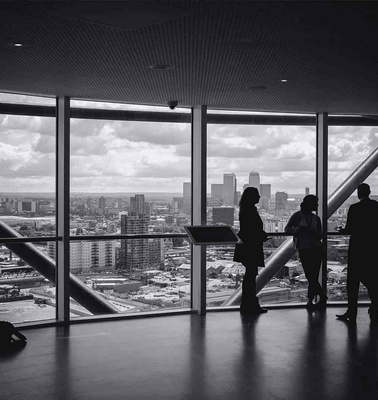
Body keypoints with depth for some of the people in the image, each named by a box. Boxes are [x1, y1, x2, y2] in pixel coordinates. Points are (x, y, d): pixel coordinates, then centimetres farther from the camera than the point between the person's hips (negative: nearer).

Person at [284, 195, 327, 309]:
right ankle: (322, 297, 10)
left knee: (313, 276, -3)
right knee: (310, 276, -3)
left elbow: (319, 236, 12)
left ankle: (310, 300, 7)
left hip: (316, 248, 2)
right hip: (303, 249, -2)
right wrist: (298, 229, -16)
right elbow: (287, 229, 1)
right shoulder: (297, 216, 2)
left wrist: (314, 233, -11)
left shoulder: (316, 218, 13)